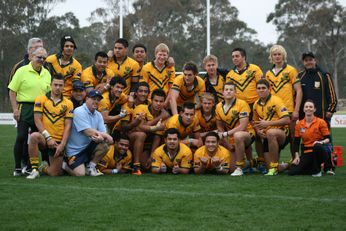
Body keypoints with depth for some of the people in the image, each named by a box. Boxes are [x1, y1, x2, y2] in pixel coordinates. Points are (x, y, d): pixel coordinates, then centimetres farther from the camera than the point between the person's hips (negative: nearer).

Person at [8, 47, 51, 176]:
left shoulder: (47, 73, 12)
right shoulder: (22, 71, -3)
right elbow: (12, 91, -4)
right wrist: (15, 109, -11)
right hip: (25, 108, -5)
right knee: (21, 137, -9)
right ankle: (17, 168, -1)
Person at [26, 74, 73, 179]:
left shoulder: (68, 104, 5)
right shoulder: (41, 99, 1)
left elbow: (67, 126, 1)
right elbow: (37, 120, -5)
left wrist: (62, 144, -10)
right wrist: (48, 137, -15)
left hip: (58, 142, 1)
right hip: (44, 138, -1)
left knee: (55, 173, -4)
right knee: (34, 136, -38)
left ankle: (44, 167, 35)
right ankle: (34, 170, -24)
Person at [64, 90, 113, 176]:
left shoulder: (98, 115, 8)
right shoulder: (79, 112, -15)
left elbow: (103, 133, -3)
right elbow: (88, 132, -24)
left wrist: (100, 137, -28)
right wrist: (106, 136, -17)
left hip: (88, 147, 7)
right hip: (74, 150, -7)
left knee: (104, 145, -18)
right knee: (80, 173, -20)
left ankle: (90, 167, 2)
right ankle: (63, 165, 12)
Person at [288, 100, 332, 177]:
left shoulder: (320, 122, -3)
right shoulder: (299, 124, 6)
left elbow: (328, 139, -5)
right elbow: (296, 142, 9)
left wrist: (321, 142, -26)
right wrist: (297, 156, -3)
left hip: (318, 151, -3)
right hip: (306, 153, 3)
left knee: (317, 146, -42)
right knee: (292, 172, -20)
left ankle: (317, 170, -16)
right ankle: (313, 168, 9)